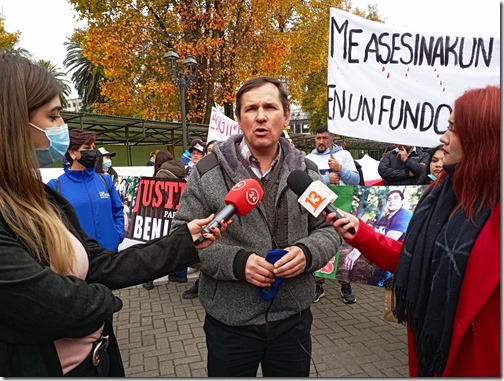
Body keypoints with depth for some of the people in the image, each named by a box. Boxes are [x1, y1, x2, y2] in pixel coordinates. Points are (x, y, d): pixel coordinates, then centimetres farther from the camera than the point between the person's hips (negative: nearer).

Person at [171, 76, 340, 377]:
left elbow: (329, 230, 8)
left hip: (294, 319, 3)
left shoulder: (306, 172, 2)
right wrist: (235, 261, -20)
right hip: (229, 322, -2)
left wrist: (308, 253, -14)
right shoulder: (209, 172, -6)